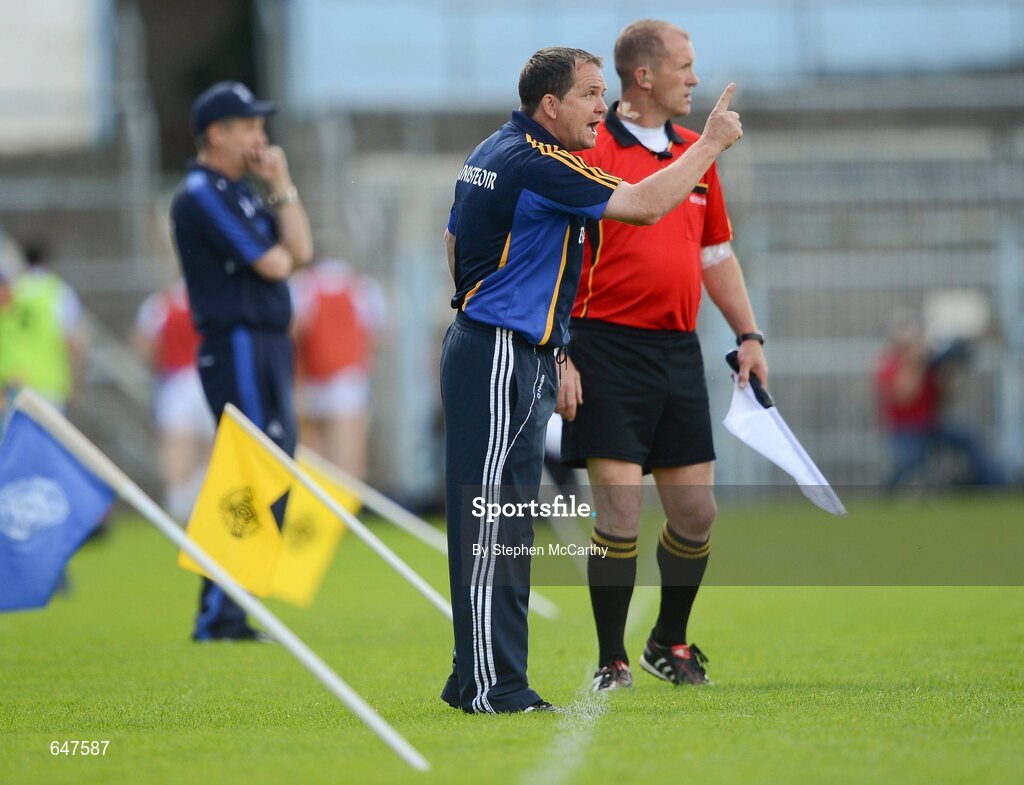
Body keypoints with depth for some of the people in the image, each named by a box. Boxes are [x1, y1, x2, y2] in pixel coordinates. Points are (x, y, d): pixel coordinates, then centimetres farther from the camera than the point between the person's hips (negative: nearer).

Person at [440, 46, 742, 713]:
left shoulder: (491, 154, 15)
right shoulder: (538, 165, -17)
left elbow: (455, 245, 24)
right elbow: (646, 205, -19)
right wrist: (712, 143, -8)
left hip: (479, 345, 11)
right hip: (505, 361, -11)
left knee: (491, 524, 12)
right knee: (494, 524, -9)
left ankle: (475, 680, 15)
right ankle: (492, 687, -9)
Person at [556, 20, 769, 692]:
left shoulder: (696, 152, 14)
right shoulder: (590, 151, -7)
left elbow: (717, 254, 22)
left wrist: (749, 336, 16)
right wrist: (559, 357, -14)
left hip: (679, 352, 6)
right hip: (608, 349, -6)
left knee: (696, 512, 7)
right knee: (620, 513, -8)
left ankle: (670, 642, 27)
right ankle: (612, 663, 2)